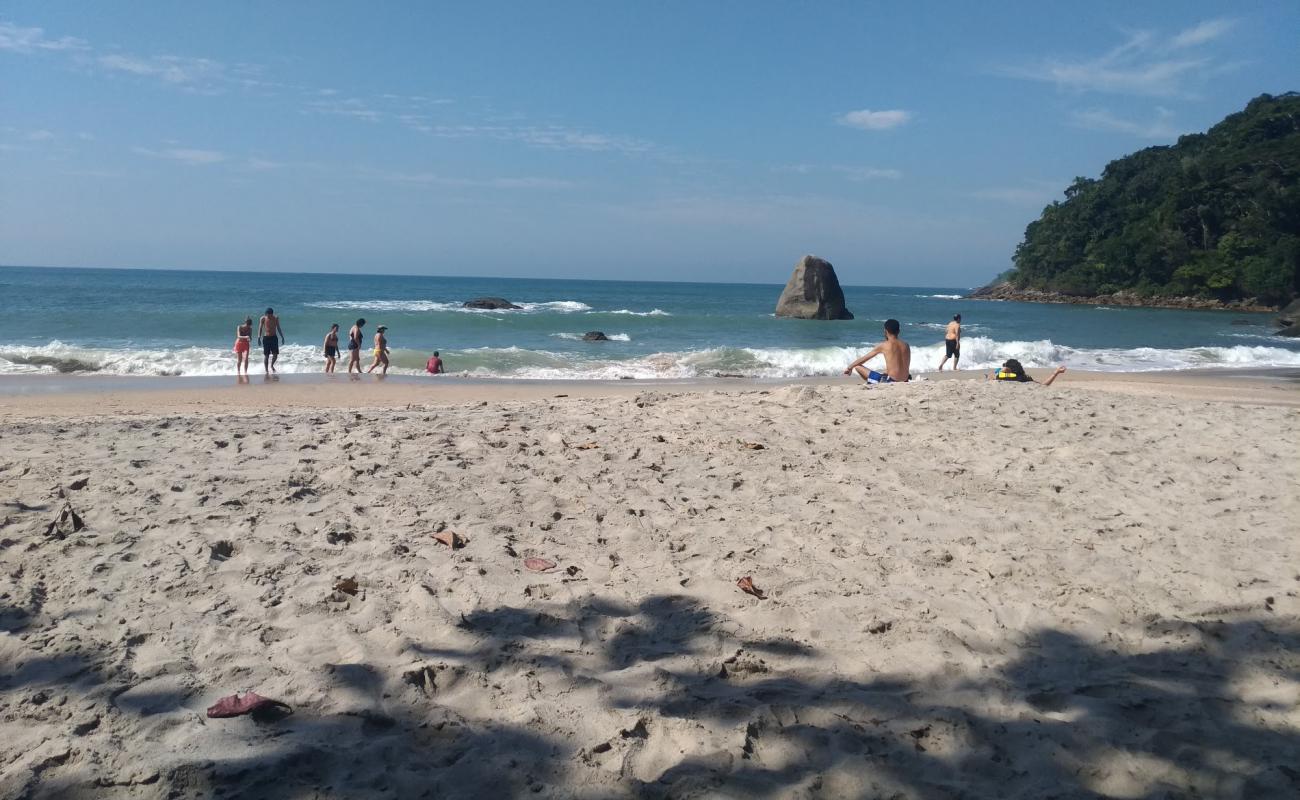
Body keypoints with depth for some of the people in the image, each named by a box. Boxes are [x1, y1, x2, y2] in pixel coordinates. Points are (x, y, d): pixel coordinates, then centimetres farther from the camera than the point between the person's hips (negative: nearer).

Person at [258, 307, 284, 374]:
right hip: (266, 338, -2)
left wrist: (282, 337, 10)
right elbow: (260, 328, -4)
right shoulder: (263, 319, -3)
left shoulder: (276, 318, 4)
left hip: (274, 337, 2)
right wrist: (259, 337, -14)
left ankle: (271, 365, 23)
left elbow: (278, 328, 13)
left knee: (275, 354, -4)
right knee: (266, 355, -1)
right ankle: (266, 370, 6)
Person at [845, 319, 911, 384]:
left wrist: (849, 367, 19)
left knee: (858, 367, 0)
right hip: (904, 381, 7)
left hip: (890, 381, -7)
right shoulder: (905, 345, 6)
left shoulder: (883, 346, -6)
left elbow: (864, 359, 4)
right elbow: (906, 366, 15)